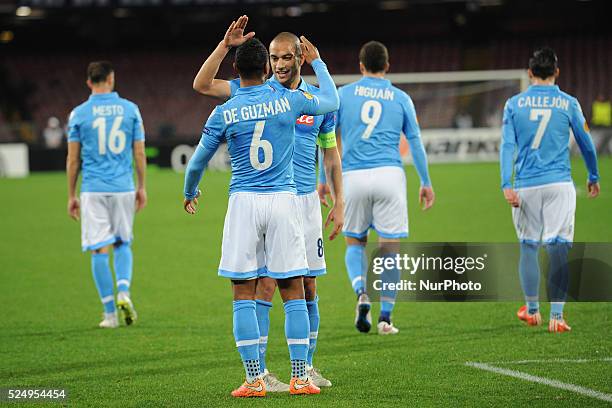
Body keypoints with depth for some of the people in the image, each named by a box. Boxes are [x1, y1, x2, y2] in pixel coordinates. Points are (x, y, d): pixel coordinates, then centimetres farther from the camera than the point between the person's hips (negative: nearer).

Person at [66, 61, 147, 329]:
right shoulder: (130, 109, 2)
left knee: (100, 250, 2)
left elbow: (73, 159, 1)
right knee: (123, 244, 18)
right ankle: (123, 292, -5)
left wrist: (71, 196, 8)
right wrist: (142, 187, 13)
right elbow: (139, 152, 4)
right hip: (124, 187, 1)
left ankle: (110, 312, 1)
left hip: (93, 190, -1)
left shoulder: (78, 114, -1)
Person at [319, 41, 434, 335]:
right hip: (389, 175, 0)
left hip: (352, 177, 0)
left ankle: (361, 294, -10)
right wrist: (426, 183, 16)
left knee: (354, 242, 16)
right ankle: (385, 318, 1)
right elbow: (415, 143, 9)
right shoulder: (401, 98, 9)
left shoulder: (343, 94, 8)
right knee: (390, 247, 4)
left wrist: (323, 180, 15)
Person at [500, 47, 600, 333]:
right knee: (558, 249, -3)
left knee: (528, 247, 15)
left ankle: (532, 310, 25)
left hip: (526, 186, 1)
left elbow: (507, 145, -3)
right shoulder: (568, 103, 3)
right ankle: (556, 316, -9)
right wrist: (593, 177, 26)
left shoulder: (514, 104, 4)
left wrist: (506, 185, -7)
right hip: (559, 185, -1)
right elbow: (586, 143, 11)